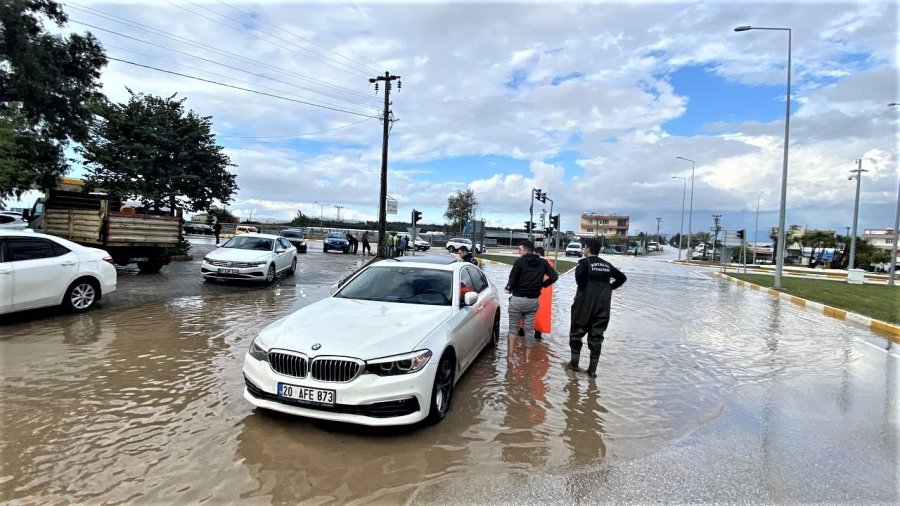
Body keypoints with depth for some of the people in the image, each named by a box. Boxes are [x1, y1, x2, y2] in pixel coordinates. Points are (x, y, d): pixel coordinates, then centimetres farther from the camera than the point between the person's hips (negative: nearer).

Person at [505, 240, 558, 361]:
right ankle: (527, 358, 14)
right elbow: (554, 276, 4)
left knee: (513, 327, 9)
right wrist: (542, 285, 12)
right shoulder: (543, 263, 5)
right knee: (529, 330, 11)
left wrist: (509, 288, 6)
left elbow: (512, 279, -14)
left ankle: (510, 356, 6)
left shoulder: (519, 261, -10)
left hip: (517, 299, -4)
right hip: (533, 301, 4)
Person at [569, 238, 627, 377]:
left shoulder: (584, 262, -7)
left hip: (584, 304, -4)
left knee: (576, 333, 13)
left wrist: (582, 287, -13)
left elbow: (579, 273, -28)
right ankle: (592, 369, 12)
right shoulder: (607, 265, 10)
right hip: (603, 306, 4)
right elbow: (622, 277, 17)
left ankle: (574, 363, 21)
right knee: (597, 336, 10)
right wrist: (609, 287, 12)